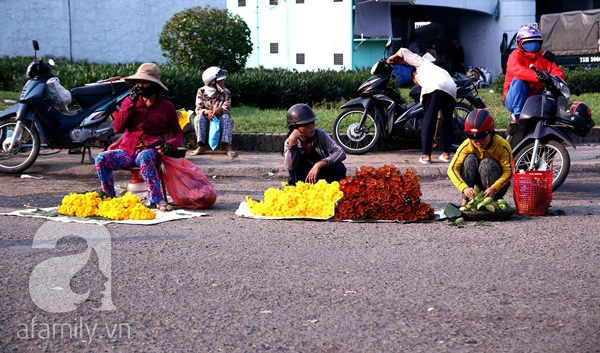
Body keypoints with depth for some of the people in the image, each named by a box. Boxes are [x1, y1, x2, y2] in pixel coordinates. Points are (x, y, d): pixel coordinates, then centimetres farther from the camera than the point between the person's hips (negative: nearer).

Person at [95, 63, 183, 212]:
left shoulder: (166, 106, 7)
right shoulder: (129, 101, 11)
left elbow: (178, 132, 14)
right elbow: (117, 128, -1)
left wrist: (170, 144, -10)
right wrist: (131, 104, -7)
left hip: (150, 150, -3)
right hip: (127, 150, 3)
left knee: (145, 157, -40)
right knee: (101, 159, -25)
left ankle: (157, 200, -38)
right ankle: (109, 197, -9)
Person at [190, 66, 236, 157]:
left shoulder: (225, 93, -2)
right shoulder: (201, 91, -3)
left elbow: (226, 108, -12)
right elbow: (198, 109, -9)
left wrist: (219, 110, -37)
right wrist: (207, 112, -32)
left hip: (220, 121, 0)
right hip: (206, 120, 0)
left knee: (226, 117, -31)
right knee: (199, 117, -30)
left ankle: (228, 146, -41)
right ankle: (201, 146, -34)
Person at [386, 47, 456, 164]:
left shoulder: (422, 63, 32)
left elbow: (404, 51, 26)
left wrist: (393, 57, 46)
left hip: (434, 88, -6)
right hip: (451, 90, 6)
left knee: (428, 120, -1)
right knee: (447, 121, 19)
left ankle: (426, 155, -4)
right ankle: (446, 154, 19)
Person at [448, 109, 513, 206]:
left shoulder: (502, 146, -21)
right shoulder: (466, 145, -19)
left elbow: (508, 171, -24)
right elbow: (452, 168, -24)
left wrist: (494, 188, -42)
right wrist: (464, 188, -41)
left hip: (497, 184, -1)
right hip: (474, 182, 2)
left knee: (487, 163, -30)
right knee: (470, 159, -26)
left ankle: (493, 199, -14)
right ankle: (466, 199, -19)